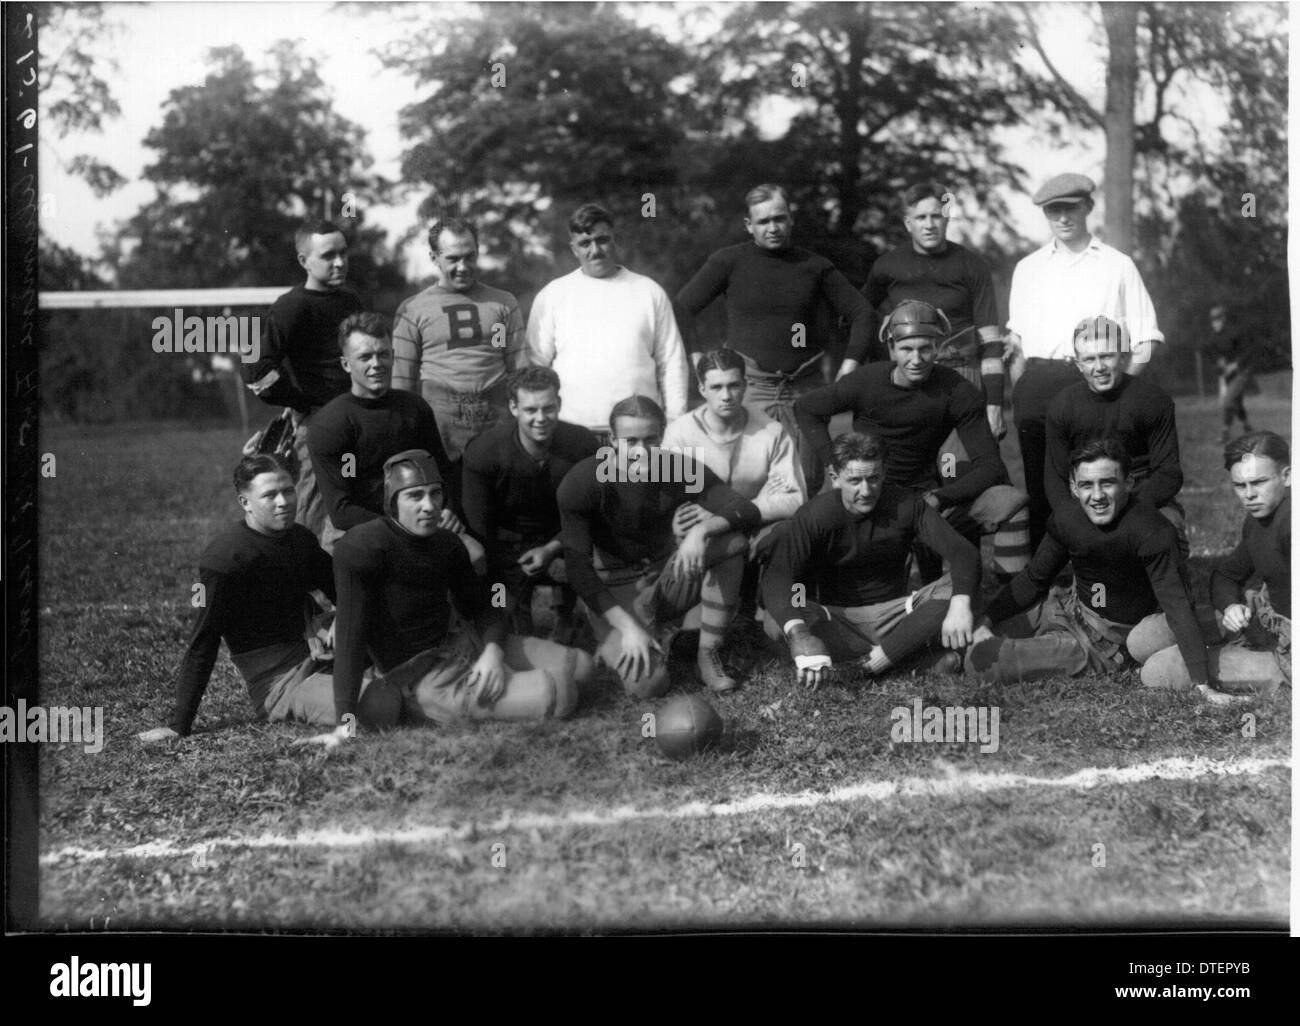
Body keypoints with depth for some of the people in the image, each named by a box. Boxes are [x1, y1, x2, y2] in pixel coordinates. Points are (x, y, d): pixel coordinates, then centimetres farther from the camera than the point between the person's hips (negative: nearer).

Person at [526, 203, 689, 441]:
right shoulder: (552, 296, 9)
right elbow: (535, 365, 8)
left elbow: (672, 362, 10)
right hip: (572, 428, 0)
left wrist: (675, 421, 3)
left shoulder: (649, 292, 11)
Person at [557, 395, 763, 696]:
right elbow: (577, 567, -21)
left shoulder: (681, 468, -10)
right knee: (647, 684, -28)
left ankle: (709, 654, -11)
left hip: (666, 577, 4)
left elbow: (748, 512, -16)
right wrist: (627, 626, -29)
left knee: (732, 541, -23)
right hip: (614, 590, -3)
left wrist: (702, 529, -37)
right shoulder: (583, 482, -19)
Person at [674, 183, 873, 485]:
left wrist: (850, 364, 3)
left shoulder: (815, 266, 9)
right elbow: (681, 310, 0)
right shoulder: (729, 262, 3)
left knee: (808, 482, 0)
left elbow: (860, 312, 15)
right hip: (749, 387, -2)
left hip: (805, 389, 2)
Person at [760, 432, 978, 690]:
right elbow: (777, 576, -31)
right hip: (834, 618, -1)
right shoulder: (816, 516, -17)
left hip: (892, 614, 1)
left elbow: (963, 552, -17)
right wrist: (798, 634, -51)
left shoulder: (906, 503, -10)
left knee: (956, 588, -23)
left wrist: (960, 604, -40)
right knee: (777, 623, -34)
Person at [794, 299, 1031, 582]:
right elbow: (806, 409, 8)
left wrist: (938, 499, -24)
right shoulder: (868, 381, -9)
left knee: (1011, 501, -18)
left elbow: (989, 466, -9)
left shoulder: (958, 392, -7)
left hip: (925, 494, 2)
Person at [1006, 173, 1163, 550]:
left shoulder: (1118, 266, 10)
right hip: (1037, 387, 2)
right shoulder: (1027, 269, 18)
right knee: (1039, 487, 0)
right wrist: (1018, 392, 3)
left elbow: (1144, 343, 6)